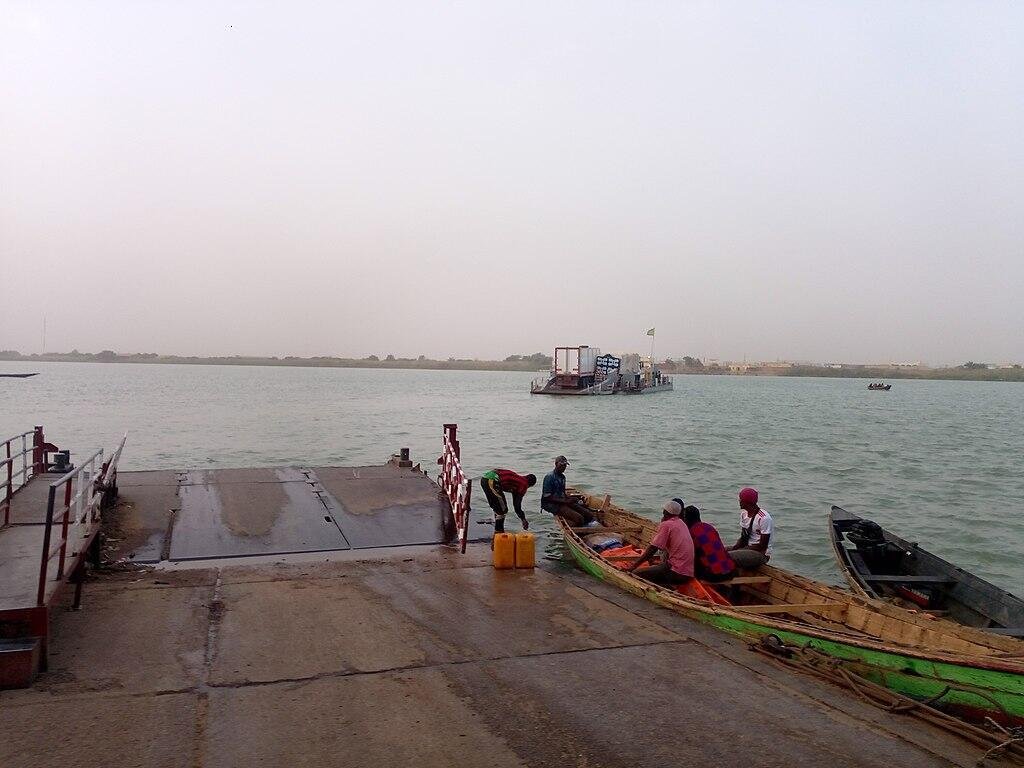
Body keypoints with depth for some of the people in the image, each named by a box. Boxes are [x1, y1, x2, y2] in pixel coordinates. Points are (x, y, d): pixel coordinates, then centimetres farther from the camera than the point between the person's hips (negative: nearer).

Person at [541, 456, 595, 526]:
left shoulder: (562, 477, 15)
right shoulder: (549, 477, -12)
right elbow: (547, 497, -17)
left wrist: (570, 499, 1)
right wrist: (565, 501, -19)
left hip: (562, 501, 9)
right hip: (552, 504, -9)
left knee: (589, 515, -6)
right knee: (579, 519, -27)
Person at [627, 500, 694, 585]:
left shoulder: (666, 525, -8)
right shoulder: (682, 524, 15)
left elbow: (652, 549, -12)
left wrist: (633, 566, -9)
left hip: (677, 573, -9)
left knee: (636, 573, -11)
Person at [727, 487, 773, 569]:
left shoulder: (764, 518, -20)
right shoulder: (744, 513, 7)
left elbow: (762, 546, -18)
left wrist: (740, 551, -18)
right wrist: (734, 548, -8)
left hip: (761, 554, -9)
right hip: (747, 548, 9)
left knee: (728, 556, -29)